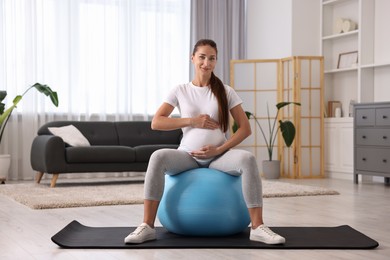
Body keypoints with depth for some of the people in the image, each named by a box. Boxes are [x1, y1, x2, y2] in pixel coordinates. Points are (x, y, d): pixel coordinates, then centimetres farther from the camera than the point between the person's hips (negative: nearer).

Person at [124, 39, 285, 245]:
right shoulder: (180, 91, 6)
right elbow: (156, 123, -1)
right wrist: (192, 121, -10)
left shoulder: (226, 92, 5)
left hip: (219, 156, 0)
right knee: (158, 157, -31)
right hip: (188, 155, 0)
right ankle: (147, 226, -28)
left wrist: (219, 149, -13)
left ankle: (257, 228, -31)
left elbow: (245, 128, 1)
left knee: (247, 159, -33)